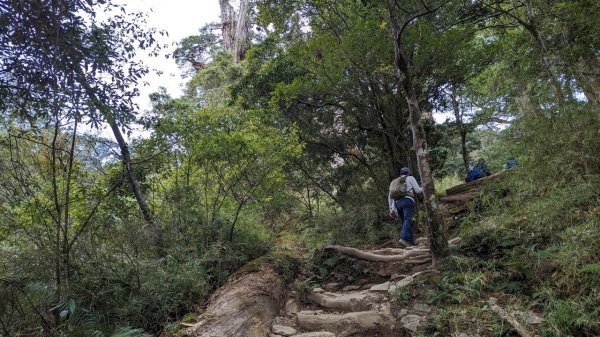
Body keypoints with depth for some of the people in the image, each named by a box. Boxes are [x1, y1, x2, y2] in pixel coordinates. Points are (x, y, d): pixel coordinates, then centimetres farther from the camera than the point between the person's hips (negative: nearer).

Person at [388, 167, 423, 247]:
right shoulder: (410, 178, 16)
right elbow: (418, 190, 8)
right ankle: (404, 239, -40)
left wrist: (391, 209, 17)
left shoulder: (395, 182, 29)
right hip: (407, 201, -6)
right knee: (408, 220, -20)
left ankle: (412, 242, 3)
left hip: (398, 203, 6)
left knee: (405, 222, 10)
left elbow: (390, 196, 20)